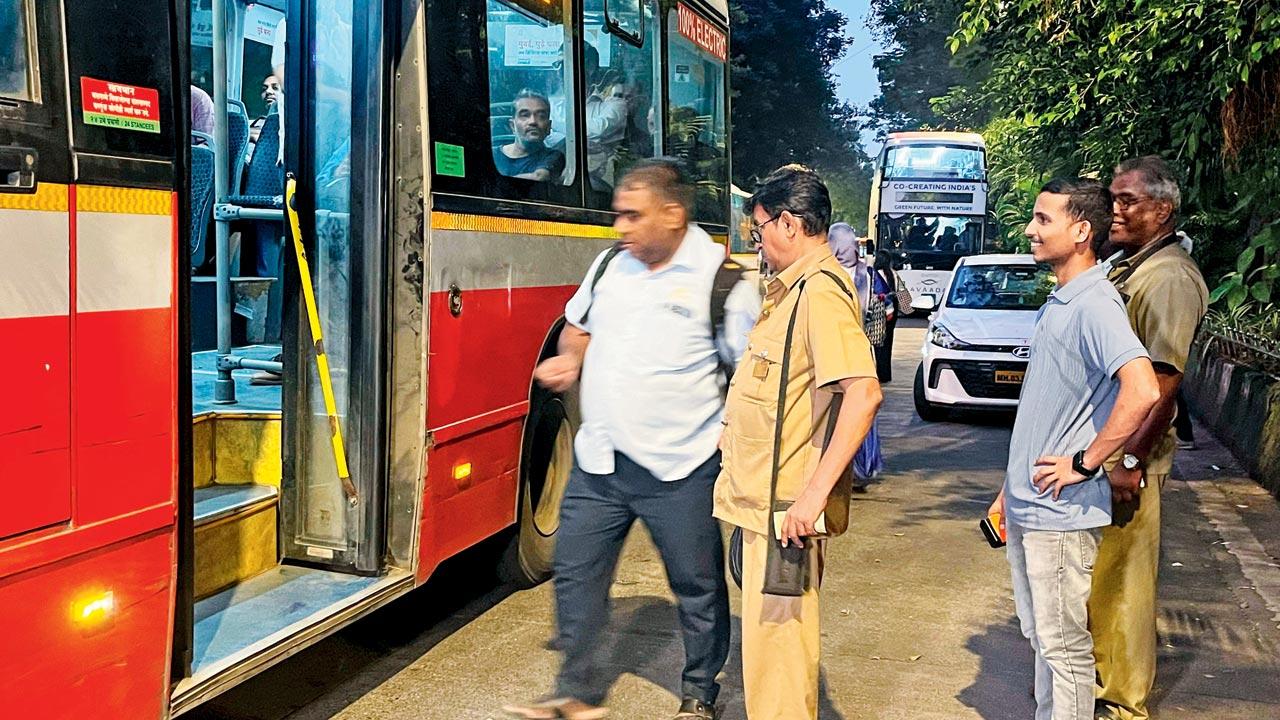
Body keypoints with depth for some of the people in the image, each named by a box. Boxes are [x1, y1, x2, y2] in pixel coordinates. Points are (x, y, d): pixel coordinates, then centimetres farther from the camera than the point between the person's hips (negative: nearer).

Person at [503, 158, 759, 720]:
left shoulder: (719, 278, -11)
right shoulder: (610, 264, 6)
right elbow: (579, 326, 23)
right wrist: (569, 360, 2)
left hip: (680, 472, -5)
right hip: (598, 462, 5)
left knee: (698, 586, 10)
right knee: (576, 573, 9)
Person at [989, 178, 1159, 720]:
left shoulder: (1095, 305, -17)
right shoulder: (1056, 304, 12)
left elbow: (1142, 391, -32)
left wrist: (1084, 463, -22)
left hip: (1060, 514, -9)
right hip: (1027, 507, 9)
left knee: (1064, 646, 3)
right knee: (1041, 637, 19)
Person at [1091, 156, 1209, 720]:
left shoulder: (1169, 276, -16)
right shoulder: (1123, 267, 14)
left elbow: (1164, 380, -23)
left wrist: (1130, 460, -25)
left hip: (1127, 458, -9)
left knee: (1121, 582, 1)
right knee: (1096, 577, 18)